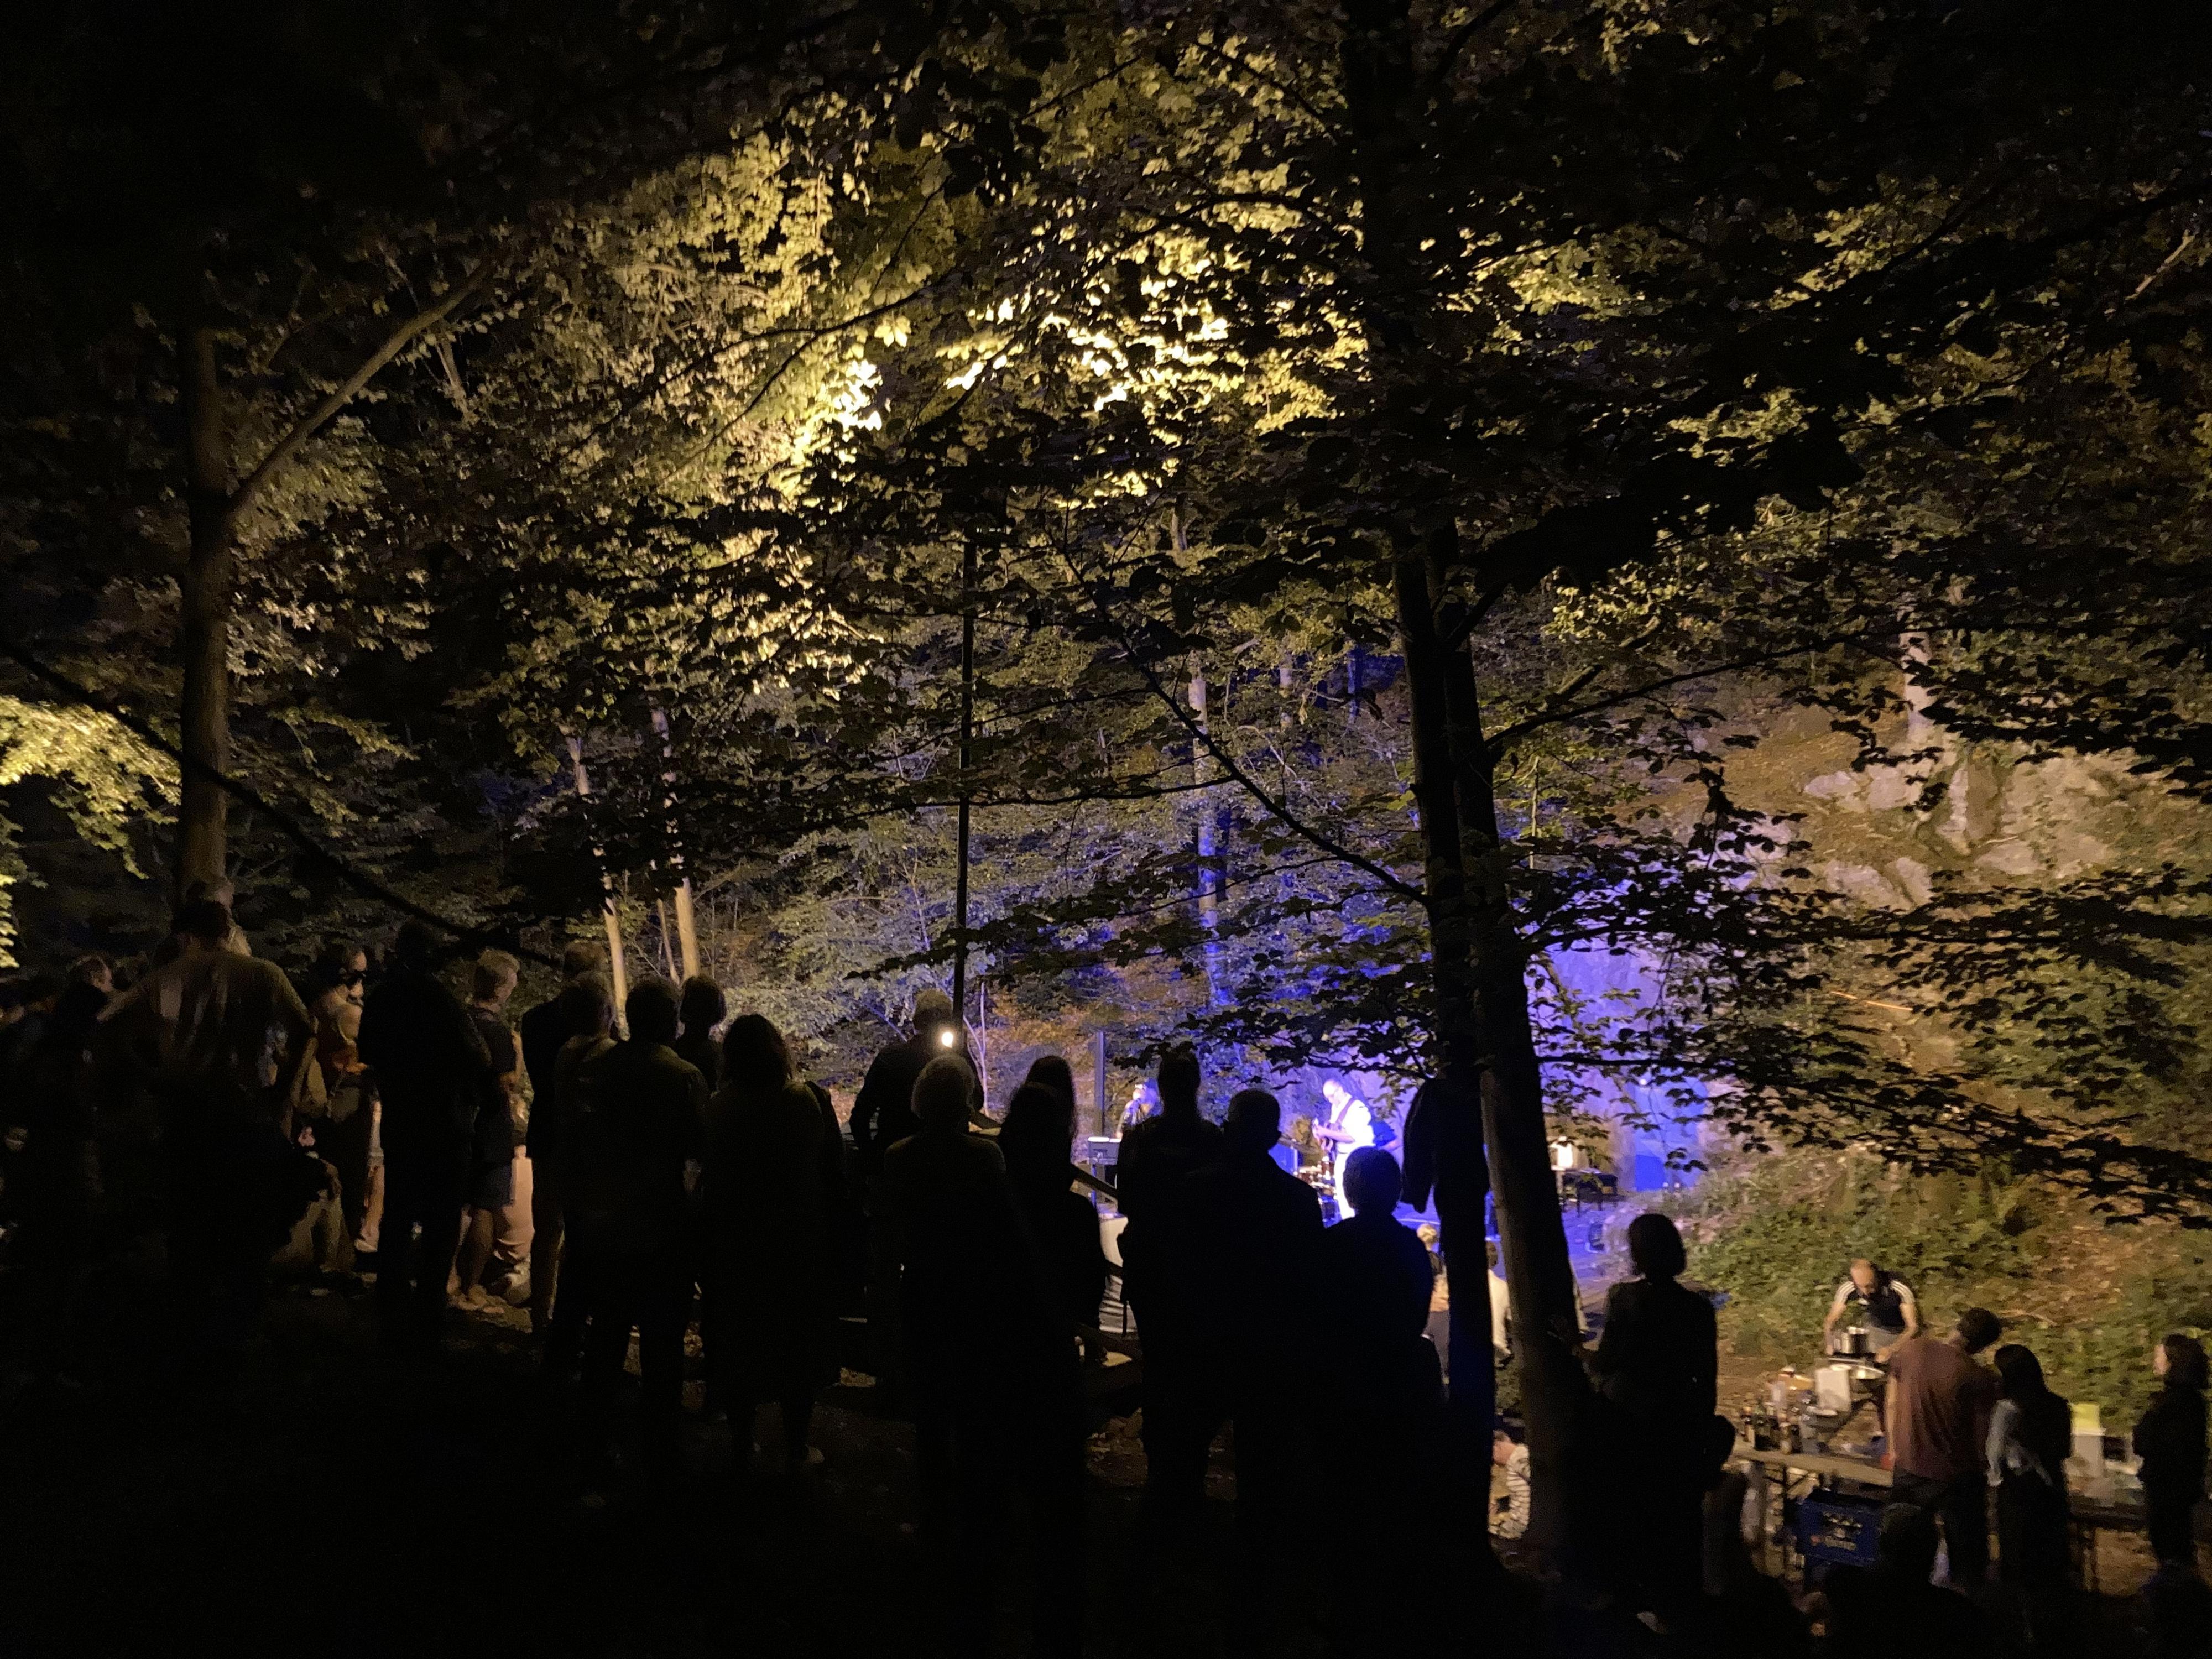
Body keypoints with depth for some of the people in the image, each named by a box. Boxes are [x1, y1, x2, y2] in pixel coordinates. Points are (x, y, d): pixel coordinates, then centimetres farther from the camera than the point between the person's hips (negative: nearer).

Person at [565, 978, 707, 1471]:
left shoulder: (593, 1066, -3)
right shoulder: (683, 1076, -18)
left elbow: (570, 1137, 3)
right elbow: (702, 1148, -15)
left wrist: (575, 1199, 15)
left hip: (599, 1227, 5)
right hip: (660, 1228, -5)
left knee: (606, 1336, 20)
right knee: (662, 1345, 7)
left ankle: (595, 1435, 30)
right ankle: (660, 1449, 13)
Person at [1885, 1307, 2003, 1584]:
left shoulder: (1909, 1350, -8)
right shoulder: (1980, 1379, -21)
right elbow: (1983, 1439, -15)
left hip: (1908, 1470, 4)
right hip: (1957, 1478, -4)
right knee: (1967, 1556, 16)